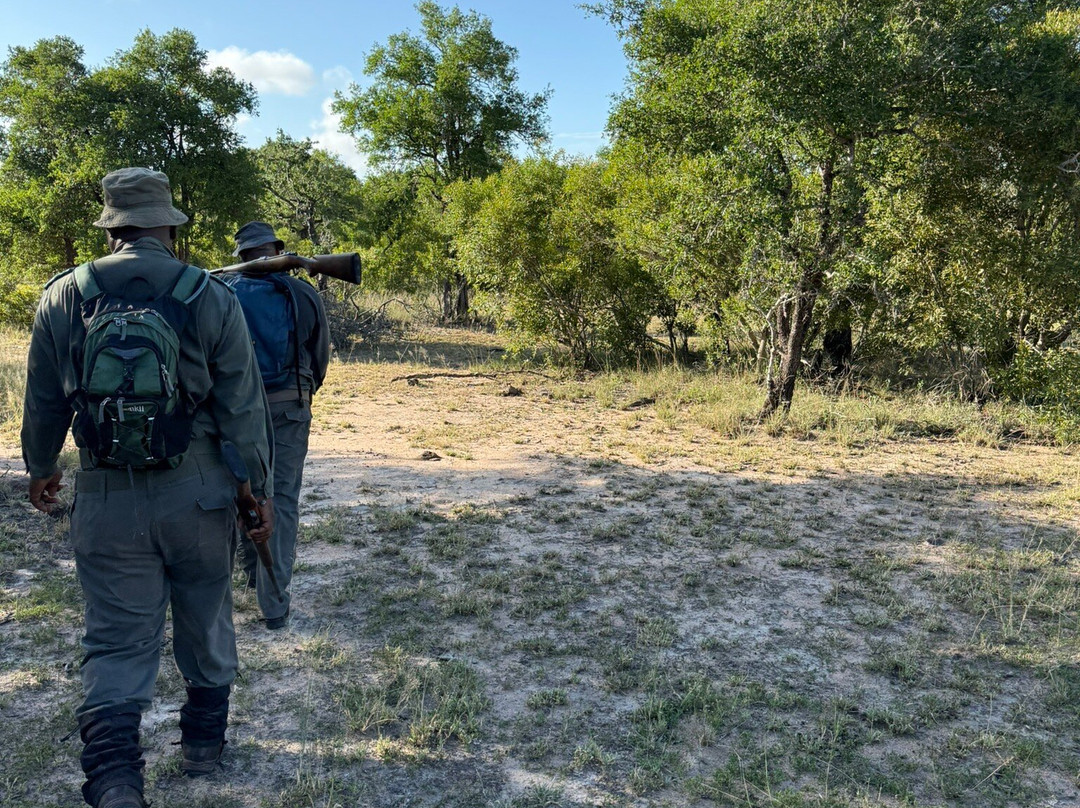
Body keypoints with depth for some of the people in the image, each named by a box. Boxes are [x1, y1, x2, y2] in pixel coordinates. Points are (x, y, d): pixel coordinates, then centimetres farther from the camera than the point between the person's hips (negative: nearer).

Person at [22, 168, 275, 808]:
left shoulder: (64, 297, -1)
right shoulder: (211, 298, -6)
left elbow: (44, 401, 8)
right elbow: (244, 405, -5)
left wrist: (41, 469, 25)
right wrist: (261, 486, 5)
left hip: (106, 499, 0)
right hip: (199, 493, 0)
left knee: (118, 640, 9)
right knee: (206, 623, 19)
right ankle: (204, 743, 36)